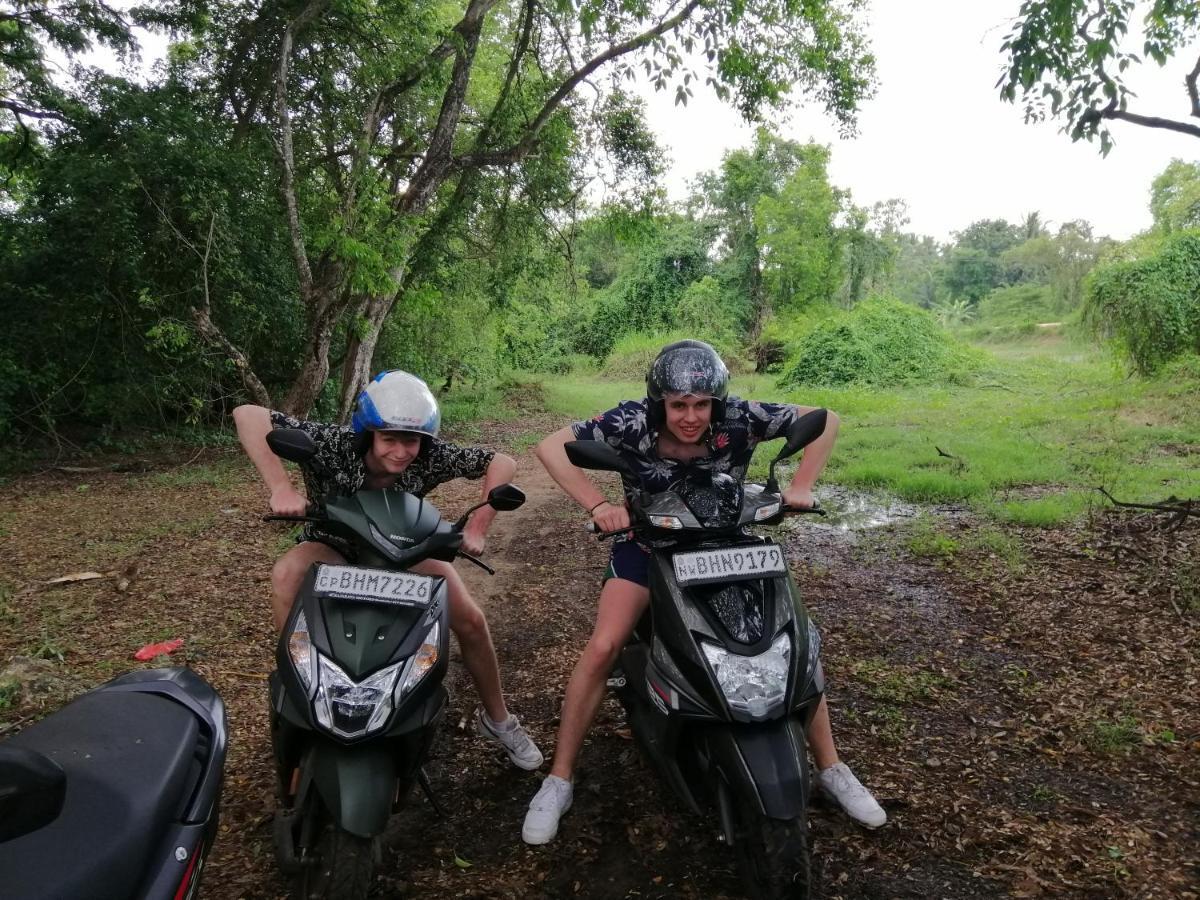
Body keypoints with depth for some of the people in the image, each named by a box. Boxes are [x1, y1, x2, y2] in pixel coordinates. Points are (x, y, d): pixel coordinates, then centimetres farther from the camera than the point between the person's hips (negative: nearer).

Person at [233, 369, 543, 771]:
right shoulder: (334, 445, -34)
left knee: (471, 621, -10)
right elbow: (247, 415, -41)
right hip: (333, 546, -1)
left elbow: (502, 463, -22)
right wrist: (281, 487, -50)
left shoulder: (430, 457, -29)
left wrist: (477, 527, -32)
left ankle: (497, 719, 13)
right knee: (287, 576, -35)